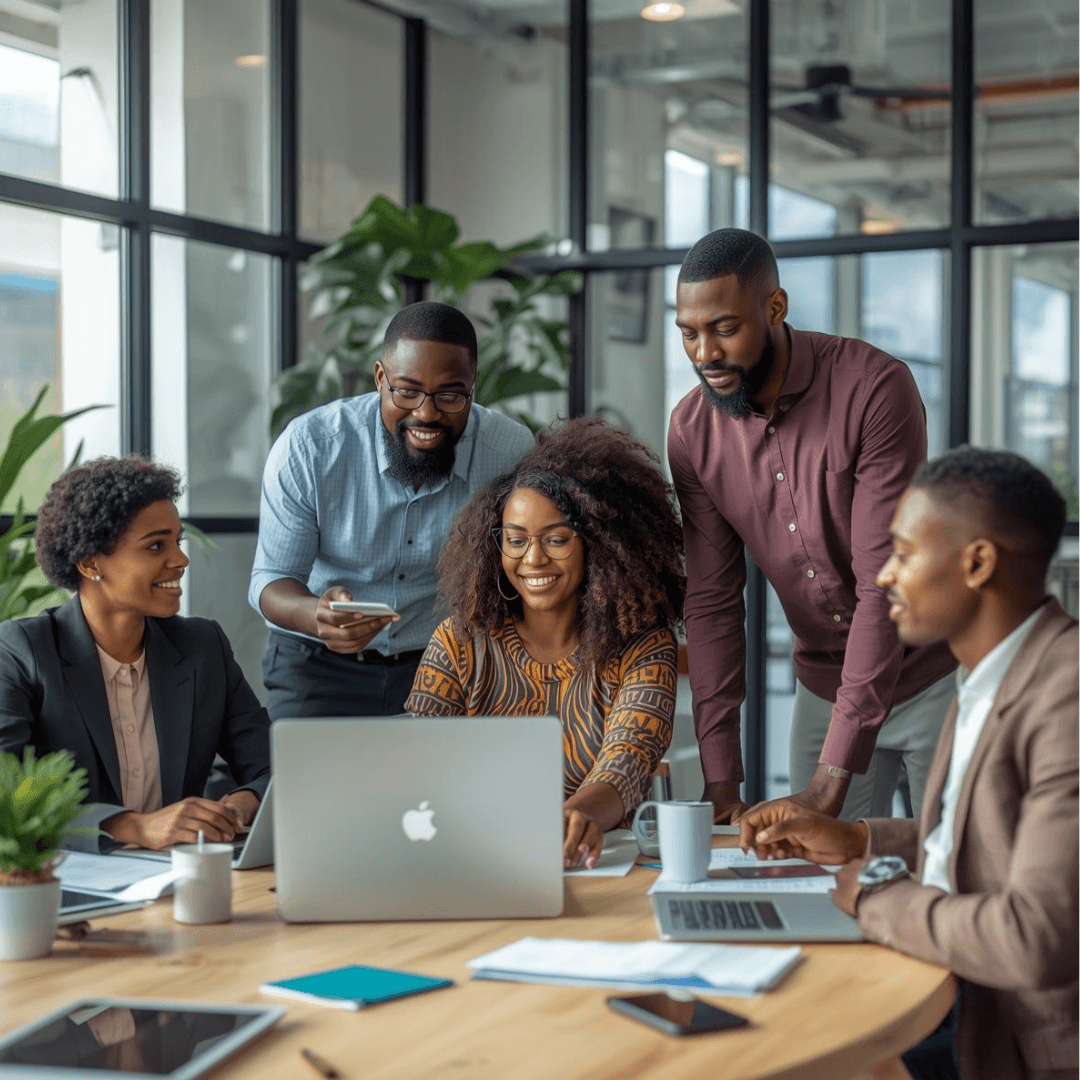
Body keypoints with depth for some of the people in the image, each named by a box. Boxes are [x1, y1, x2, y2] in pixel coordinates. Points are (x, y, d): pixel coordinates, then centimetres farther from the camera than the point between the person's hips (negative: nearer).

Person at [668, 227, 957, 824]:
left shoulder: (876, 388, -25)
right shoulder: (691, 430, -8)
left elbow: (885, 588, -28)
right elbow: (712, 602, -6)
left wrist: (832, 782, -32)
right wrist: (719, 779, -14)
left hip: (933, 678, -4)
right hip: (825, 685, 4)